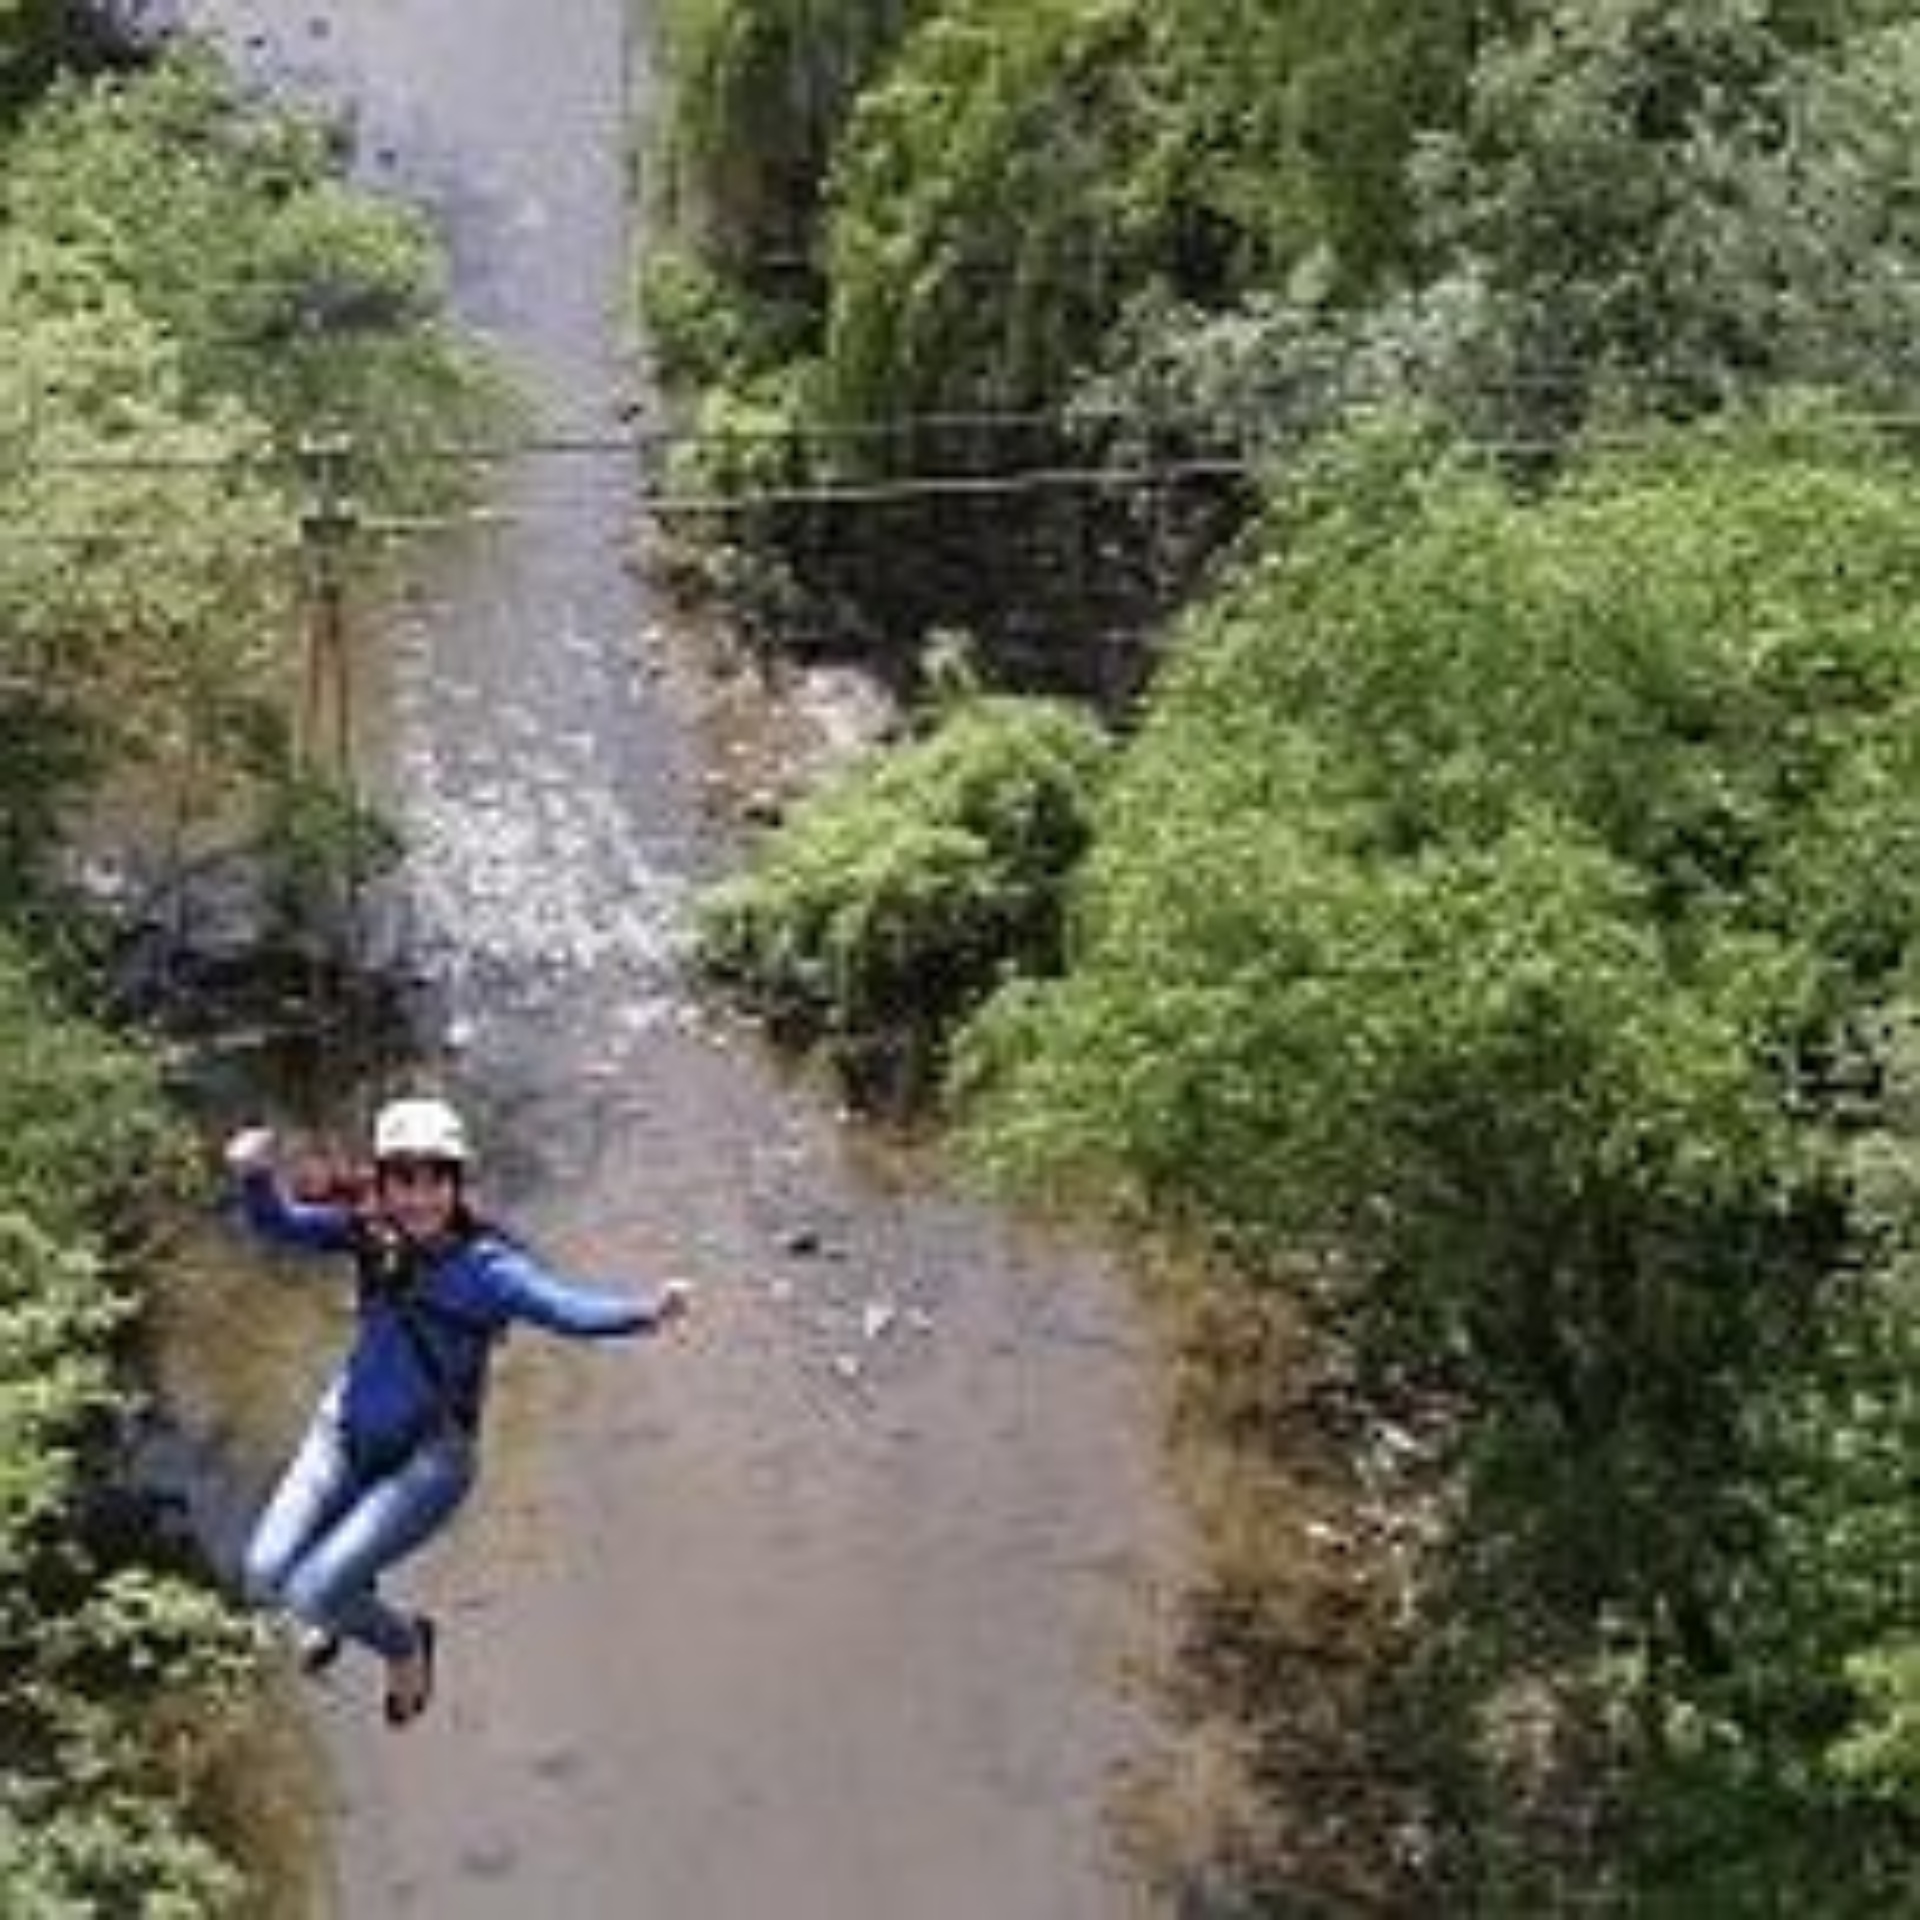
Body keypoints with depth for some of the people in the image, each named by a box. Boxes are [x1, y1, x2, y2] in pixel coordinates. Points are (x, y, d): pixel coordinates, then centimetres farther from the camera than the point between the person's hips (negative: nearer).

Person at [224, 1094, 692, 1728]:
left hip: (427, 1462, -5)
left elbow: (566, 1307, -37)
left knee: (311, 1596, -13)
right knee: (265, 1578, -2)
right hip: (344, 1434, 5)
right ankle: (345, 1600, 34)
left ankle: (403, 1642, 20)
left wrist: (645, 1312, -56)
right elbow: (278, 1224, -7)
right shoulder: (370, 1233, -8)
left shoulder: (485, 1264, -22)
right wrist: (256, 1173, -29)